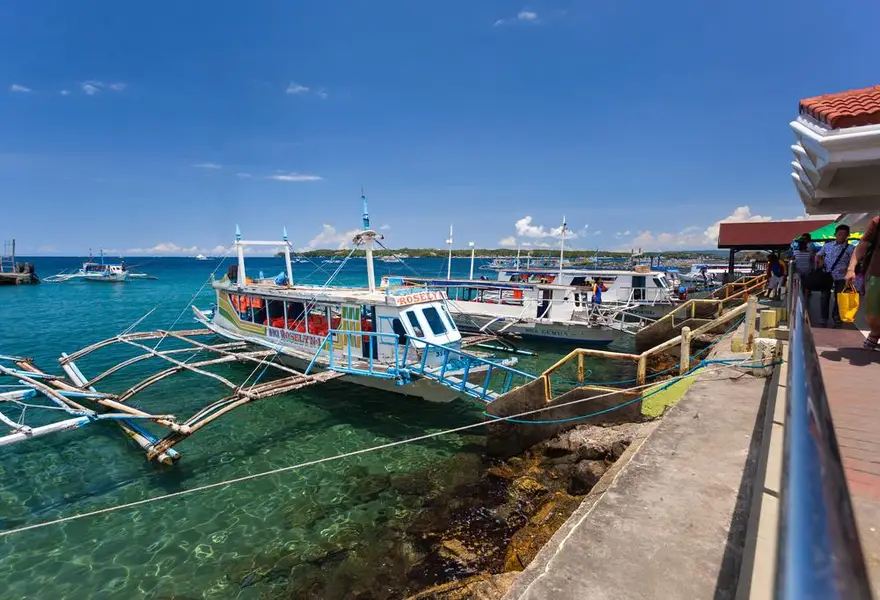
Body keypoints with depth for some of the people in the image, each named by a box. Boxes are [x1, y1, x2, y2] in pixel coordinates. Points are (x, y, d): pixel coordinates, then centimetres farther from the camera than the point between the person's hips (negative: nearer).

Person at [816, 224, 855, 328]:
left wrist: (848, 269, -18)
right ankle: (824, 319, 16)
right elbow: (818, 255, 16)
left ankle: (836, 318, 19)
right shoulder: (827, 245, 4)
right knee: (825, 297, 6)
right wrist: (819, 262, -2)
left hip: (840, 277, -1)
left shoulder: (850, 248, -2)